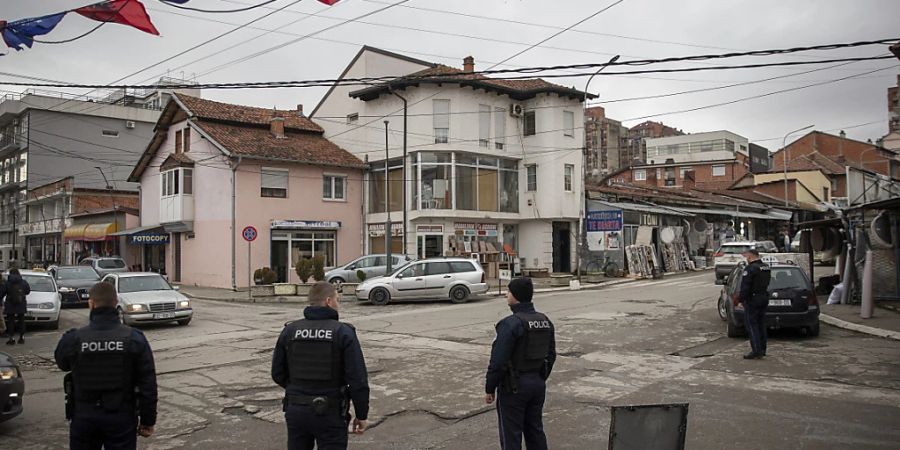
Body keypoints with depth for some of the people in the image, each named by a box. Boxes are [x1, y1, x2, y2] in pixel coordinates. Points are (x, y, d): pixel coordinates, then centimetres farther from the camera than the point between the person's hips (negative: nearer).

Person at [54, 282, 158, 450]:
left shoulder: (73, 339, -11)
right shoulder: (135, 338, -11)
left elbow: (63, 364, 12)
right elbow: (148, 384, -9)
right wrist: (148, 420, 0)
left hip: (84, 418, 1)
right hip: (122, 418, -1)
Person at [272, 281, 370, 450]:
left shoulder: (289, 331, 0)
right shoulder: (343, 333, -12)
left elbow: (278, 374, 6)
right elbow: (358, 379, -14)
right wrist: (362, 415, -3)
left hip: (296, 410, 4)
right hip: (330, 414, -4)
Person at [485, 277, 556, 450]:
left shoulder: (511, 323, -21)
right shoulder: (545, 321, 4)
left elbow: (498, 360, -21)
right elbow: (551, 355, 12)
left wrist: (489, 388, -10)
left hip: (514, 387, -7)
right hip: (538, 384, 7)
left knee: (511, 435, 4)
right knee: (535, 430, 18)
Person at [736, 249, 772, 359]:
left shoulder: (750, 268, -17)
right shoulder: (766, 268, 12)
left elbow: (745, 287, -21)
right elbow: (766, 284, 14)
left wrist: (739, 299, -14)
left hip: (752, 299, -9)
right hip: (764, 298, 9)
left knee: (751, 325, -4)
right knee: (761, 324, 15)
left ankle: (756, 351, -6)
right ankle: (762, 349, 21)